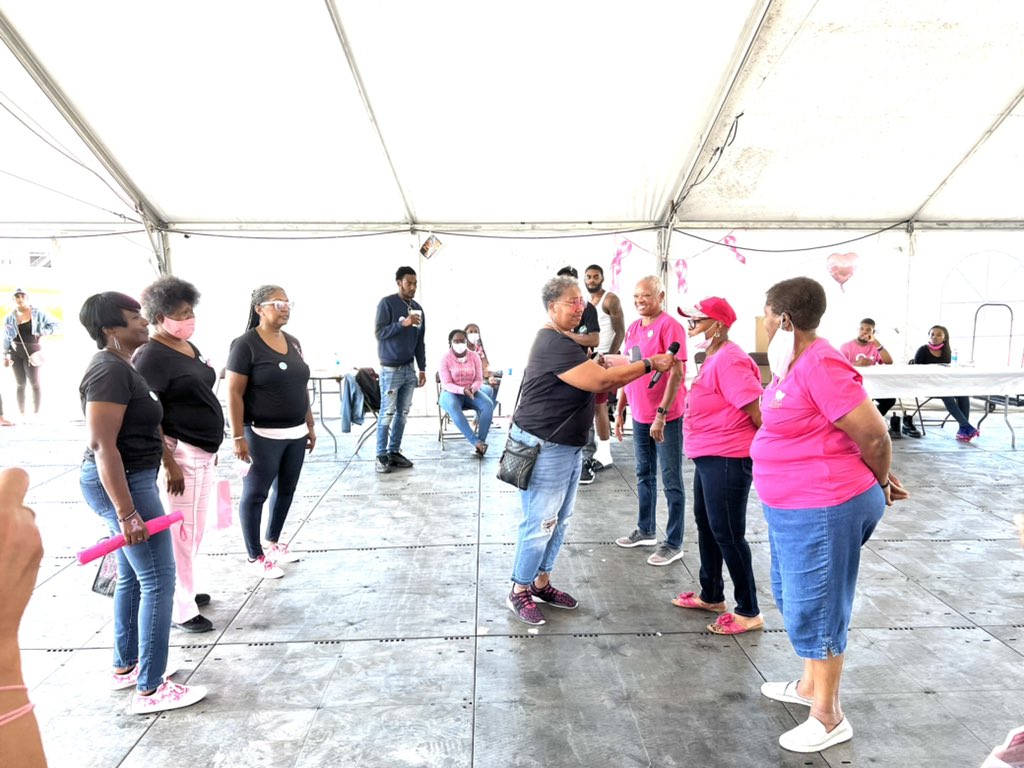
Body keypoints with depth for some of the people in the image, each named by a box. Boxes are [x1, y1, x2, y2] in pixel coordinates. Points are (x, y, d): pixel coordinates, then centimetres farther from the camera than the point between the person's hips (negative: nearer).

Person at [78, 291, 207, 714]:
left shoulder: (117, 364, 11)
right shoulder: (111, 371, -21)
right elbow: (103, 446, -26)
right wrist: (127, 513, -27)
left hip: (130, 478, 10)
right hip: (121, 483, -10)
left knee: (133, 577, 19)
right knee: (159, 580, -4)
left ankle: (125, 666, 33)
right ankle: (150, 690, 7)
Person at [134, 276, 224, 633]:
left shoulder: (189, 347, 12)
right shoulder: (152, 356, -15)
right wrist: (169, 462, -21)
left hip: (204, 451, 9)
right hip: (181, 453, -9)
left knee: (196, 528, 18)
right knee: (183, 530, 0)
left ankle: (185, 590, 33)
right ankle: (180, 609, 12)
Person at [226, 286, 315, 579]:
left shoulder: (293, 342, 10)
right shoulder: (245, 345, -10)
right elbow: (234, 394, -12)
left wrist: (310, 425, 15)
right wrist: (238, 437, -16)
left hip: (295, 433, 7)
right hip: (263, 435, -7)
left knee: (286, 490, 16)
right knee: (255, 494, 5)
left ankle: (273, 542, 34)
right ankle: (255, 556, 18)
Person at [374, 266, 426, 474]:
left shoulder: (417, 308, 10)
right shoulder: (387, 303, -7)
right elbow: (380, 333, -14)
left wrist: (422, 368, 11)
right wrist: (403, 323, -24)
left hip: (409, 368, 6)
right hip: (391, 369, -6)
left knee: (403, 413, 8)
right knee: (387, 413, -3)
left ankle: (394, 452, 17)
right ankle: (381, 456, 5)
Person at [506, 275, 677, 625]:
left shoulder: (565, 341, 14)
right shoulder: (553, 344, -21)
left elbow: (592, 383, 16)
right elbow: (598, 380, -27)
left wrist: (638, 373, 4)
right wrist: (649, 364, -19)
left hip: (567, 446, 11)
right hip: (544, 448, -10)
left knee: (559, 520, 16)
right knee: (539, 523, -1)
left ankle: (541, 583, 30)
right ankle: (519, 592, 14)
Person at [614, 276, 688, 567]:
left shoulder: (669, 326, -13)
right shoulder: (633, 329, 10)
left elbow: (677, 373, -17)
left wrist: (661, 414, -21)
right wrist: (619, 411, 14)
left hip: (666, 417, -7)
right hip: (640, 415, 7)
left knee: (671, 481, 2)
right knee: (644, 475, 18)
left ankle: (674, 543, 12)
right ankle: (646, 530, 33)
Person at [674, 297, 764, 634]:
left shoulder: (729, 360, -20)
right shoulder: (713, 358, 12)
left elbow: (757, 410, -22)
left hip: (727, 460, -11)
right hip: (709, 456, 11)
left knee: (727, 533, -2)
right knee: (706, 525, 19)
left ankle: (749, 612, 12)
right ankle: (711, 596, 34)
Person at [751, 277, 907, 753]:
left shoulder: (819, 365, -24)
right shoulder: (794, 363, 7)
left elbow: (873, 435, -21)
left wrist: (880, 483, -3)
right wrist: (876, 478, 16)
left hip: (821, 511, -10)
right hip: (792, 508, 10)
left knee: (815, 609, 4)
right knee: (796, 601, 23)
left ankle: (830, 719, 23)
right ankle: (809, 685, 42)